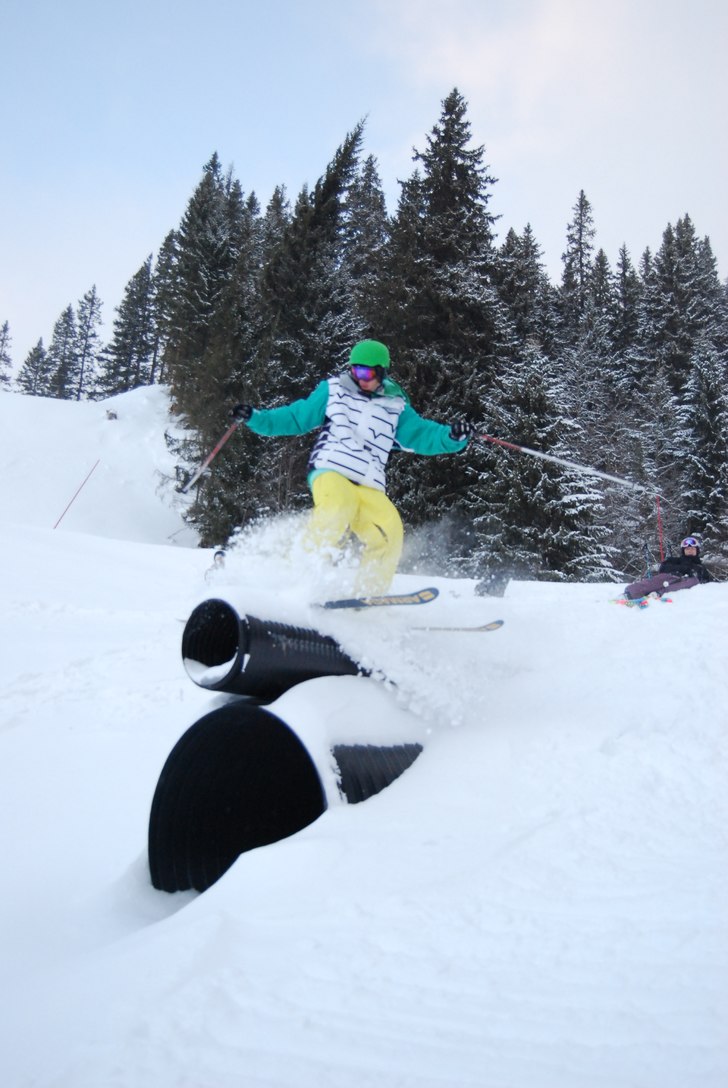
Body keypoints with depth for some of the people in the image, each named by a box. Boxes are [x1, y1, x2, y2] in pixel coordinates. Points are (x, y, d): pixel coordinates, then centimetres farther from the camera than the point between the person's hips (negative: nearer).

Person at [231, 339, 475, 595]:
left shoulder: (396, 406, 21)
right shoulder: (333, 389, 17)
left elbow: (421, 434, 14)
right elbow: (296, 418, 19)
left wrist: (452, 435, -6)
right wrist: (254, 417, 10)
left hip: (370, 489, 3)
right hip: (330, 471, -2)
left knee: (389, 530, -22)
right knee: (337, 508, -36)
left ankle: (368, 595, -12)